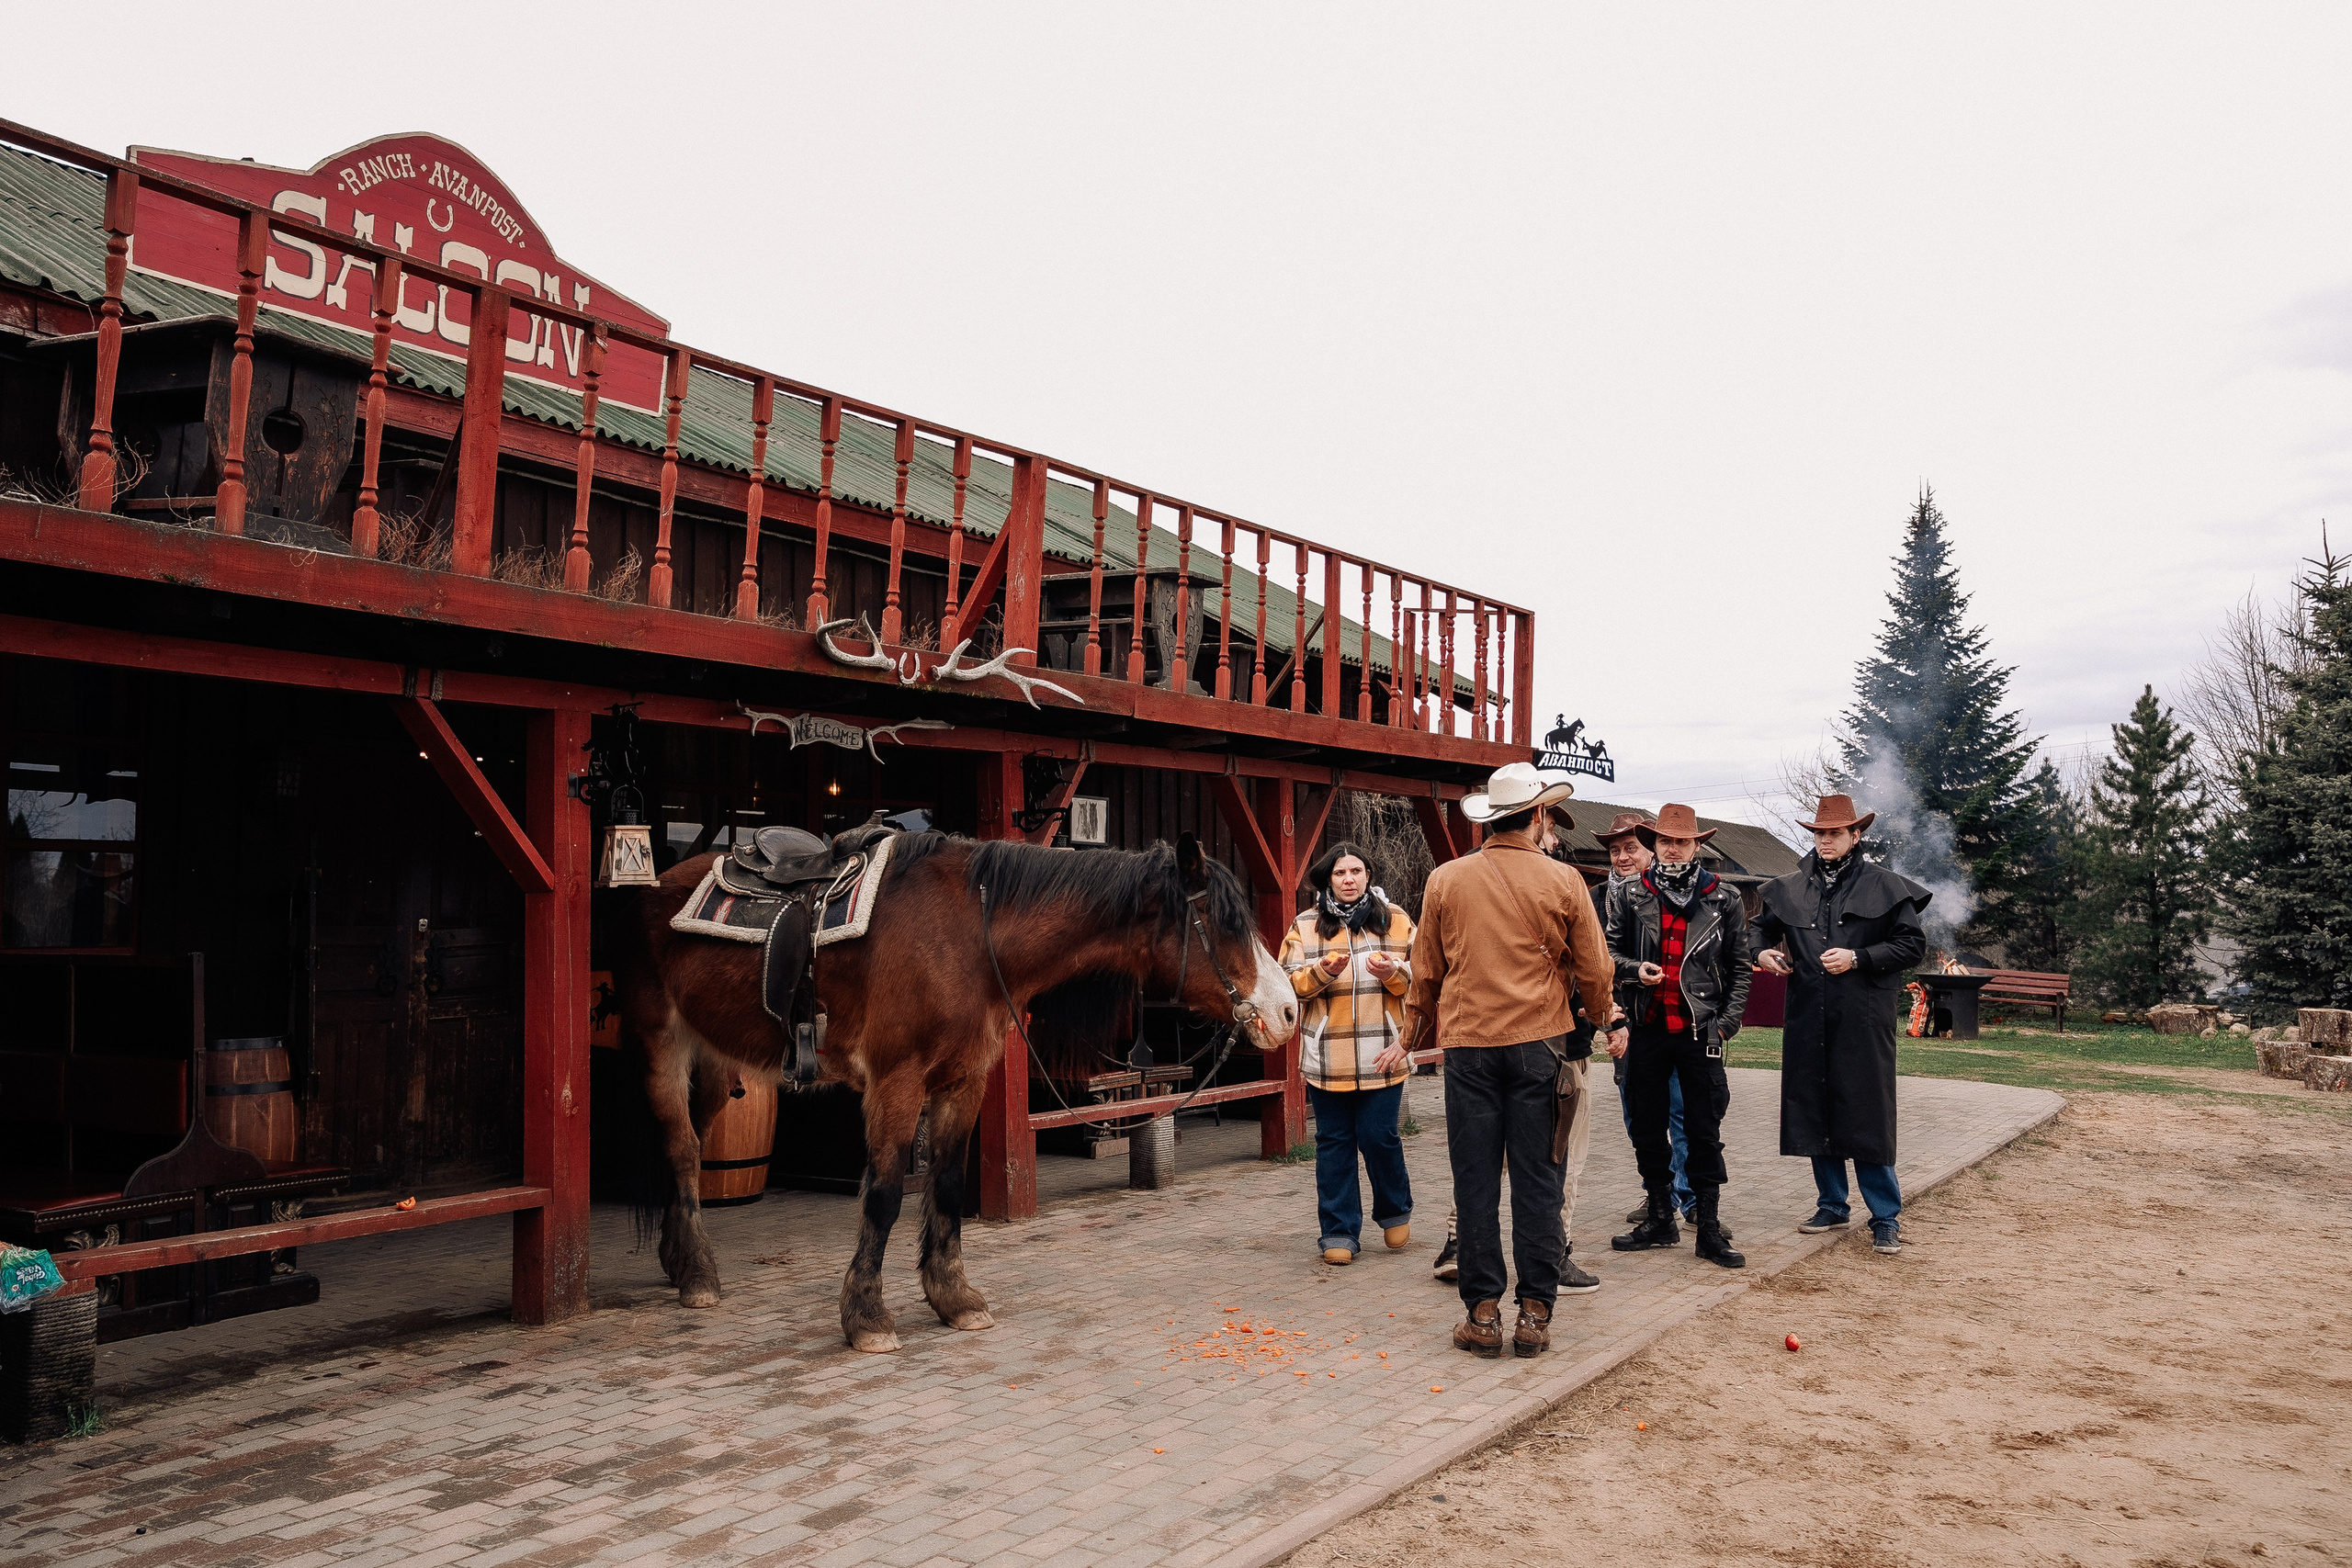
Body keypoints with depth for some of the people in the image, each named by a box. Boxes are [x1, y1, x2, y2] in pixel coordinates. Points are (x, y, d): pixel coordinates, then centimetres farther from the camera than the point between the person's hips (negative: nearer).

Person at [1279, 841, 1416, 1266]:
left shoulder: (1395, 920, 7)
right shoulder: (1305, 926, 6)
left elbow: (1418, 977, 7)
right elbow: (1292, 983, 2)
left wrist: (1394, 972, -14)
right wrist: (1322, 972, -17)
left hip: (1381, 1055, -1)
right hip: (1326, 1055, 1)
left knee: (1379, 1136, -1)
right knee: (1333, 1141, 4)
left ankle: (1395, 1211, 26)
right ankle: (1339, 1232, 14)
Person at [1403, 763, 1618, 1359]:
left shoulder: (1445, 880, 1)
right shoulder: (1563, 882, -2)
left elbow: (1425, 974, 8)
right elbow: (1594, 973, 5)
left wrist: (1413, 1035, 24)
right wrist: (1606, 1015, 26)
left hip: (1468, 1045, 1)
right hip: (1539, 1043, 0)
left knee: (1475, 1180, 5)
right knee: (1536, 1180, 6)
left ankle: (1483, 1312, 9)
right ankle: (1535, 1314, 10)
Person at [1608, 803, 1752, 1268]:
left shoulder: (1724, 899, 4)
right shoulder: (1633, 897, 7)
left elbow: (1740, 967, 6)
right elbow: (1609, 950, 13)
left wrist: (1726, 1023, -2)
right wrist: (1635, 969, -8)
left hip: (1700, 1033, -2)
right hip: (1647, 1030, 2)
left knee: (1704, 1133, 1)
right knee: (1648, 1129, 9)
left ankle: (1710, 1230, 10)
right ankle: (1660, 1220, 23)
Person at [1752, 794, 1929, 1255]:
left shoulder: (1886, 887, 1)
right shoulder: (1789, 889, 12)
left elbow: (1913, 944, -2)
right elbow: (1762, 927, 27)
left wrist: (1859, 959, -13)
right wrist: (1763, 952, 5)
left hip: (1863, 1022, -4)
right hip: (1807, 1021, 4)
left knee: (1868, 1118, -3)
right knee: (1814, 1112, 9)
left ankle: (1886, 1217, 8)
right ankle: (1832, 1206, 24)